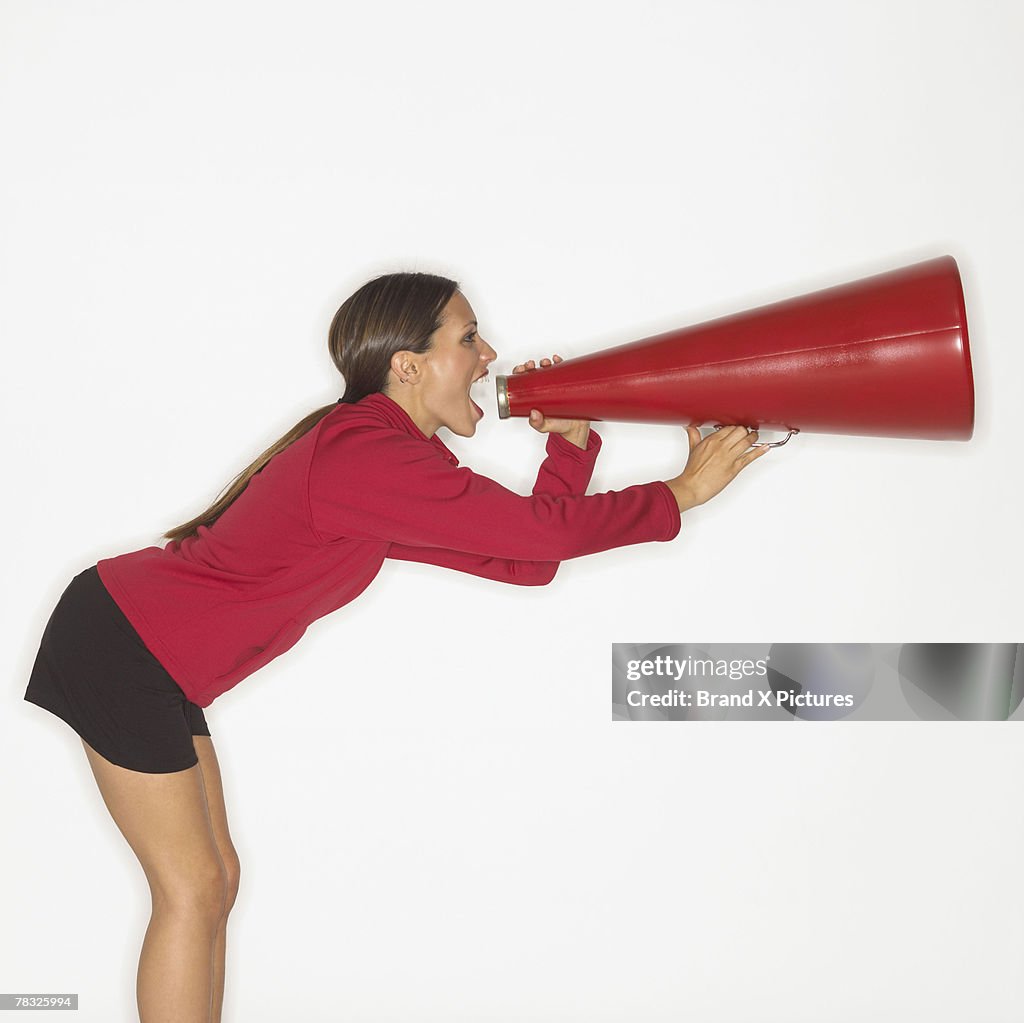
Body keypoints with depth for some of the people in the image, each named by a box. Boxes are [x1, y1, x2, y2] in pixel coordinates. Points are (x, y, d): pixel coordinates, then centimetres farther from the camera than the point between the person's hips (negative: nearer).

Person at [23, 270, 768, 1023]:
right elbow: (545, 532, -26)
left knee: (214, 882, 12)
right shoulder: (372, 457, -24)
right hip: (120, 648, -10)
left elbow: (524, 562, 8)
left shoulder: (368, 449, 8)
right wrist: (681, 493, -15)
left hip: (149, 655, 10)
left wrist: (571, 440, 3)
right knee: (195, 891, -4)